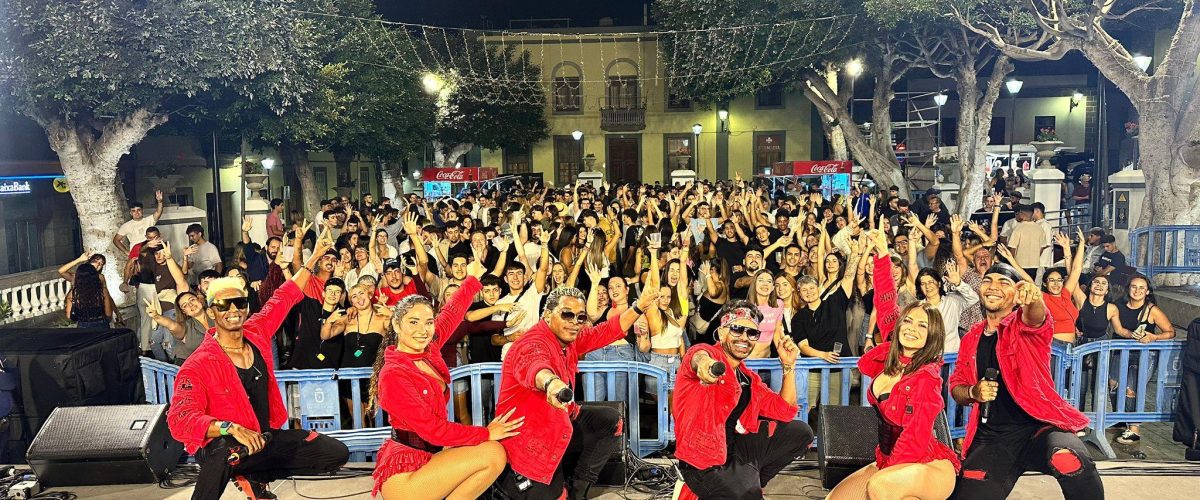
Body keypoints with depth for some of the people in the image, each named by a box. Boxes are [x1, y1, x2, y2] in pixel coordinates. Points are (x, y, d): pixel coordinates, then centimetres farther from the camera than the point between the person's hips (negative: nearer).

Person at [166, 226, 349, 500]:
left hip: (267, 437, 7)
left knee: (337, 454, 0)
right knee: (224, 450, -43)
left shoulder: (256, 333, -1)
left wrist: (315, 256, 18)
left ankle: (254, 477, 12)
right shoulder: (198, 365, -17)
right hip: (227, 447, -7)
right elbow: (179, 419, -27)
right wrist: (231, 428, -41)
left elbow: (284, 297, 13)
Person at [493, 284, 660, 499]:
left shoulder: (569, 338, 1)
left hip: (557, 423, 9)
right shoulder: (532, 344, -27)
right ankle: (506, 472, 19)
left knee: (612, 422, -2)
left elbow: (607, 331, 3)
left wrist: (641, 304, -10)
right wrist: (551, 382, -75)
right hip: (524, 433, -9)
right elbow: (534, 366, -50)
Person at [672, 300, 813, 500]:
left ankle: (745, 481, 4)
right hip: (706, 462, -8)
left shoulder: (748, 378, 14)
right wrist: (703, 360, -64)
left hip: (737, 447, 8)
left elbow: (785, 411, 13)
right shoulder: (711, 355, -11)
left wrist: (788, 364, 4)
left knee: (801, 432, 8)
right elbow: (698, 354, -38)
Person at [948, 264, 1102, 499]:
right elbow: (956, 386, 17)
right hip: (990, 437, 4)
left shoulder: (1024, 324, 0)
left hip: (1039, 424, -4)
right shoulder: (971, 338, 12)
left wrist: (1034, 299, -50)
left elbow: (1035, 317, -26)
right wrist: (973, 392, -6)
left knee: (1071, 461, -36)